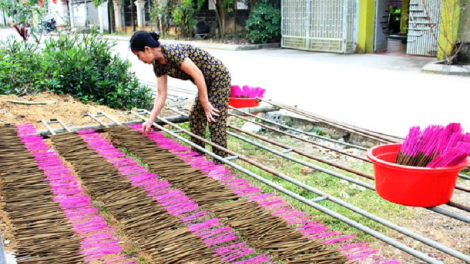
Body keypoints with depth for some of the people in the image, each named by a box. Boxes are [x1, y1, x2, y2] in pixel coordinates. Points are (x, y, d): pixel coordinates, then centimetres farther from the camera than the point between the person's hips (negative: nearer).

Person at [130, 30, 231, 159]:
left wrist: (205, 103, -19)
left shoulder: (172, 52, -26)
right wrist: (151, 120, 3)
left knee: (215, 122, -9)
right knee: (195, 117, 12)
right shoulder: (158, 65, 3)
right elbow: (161, 95, 6)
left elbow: (197, 74, -26)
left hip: (219, 78, -10)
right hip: (207, 82, 10)